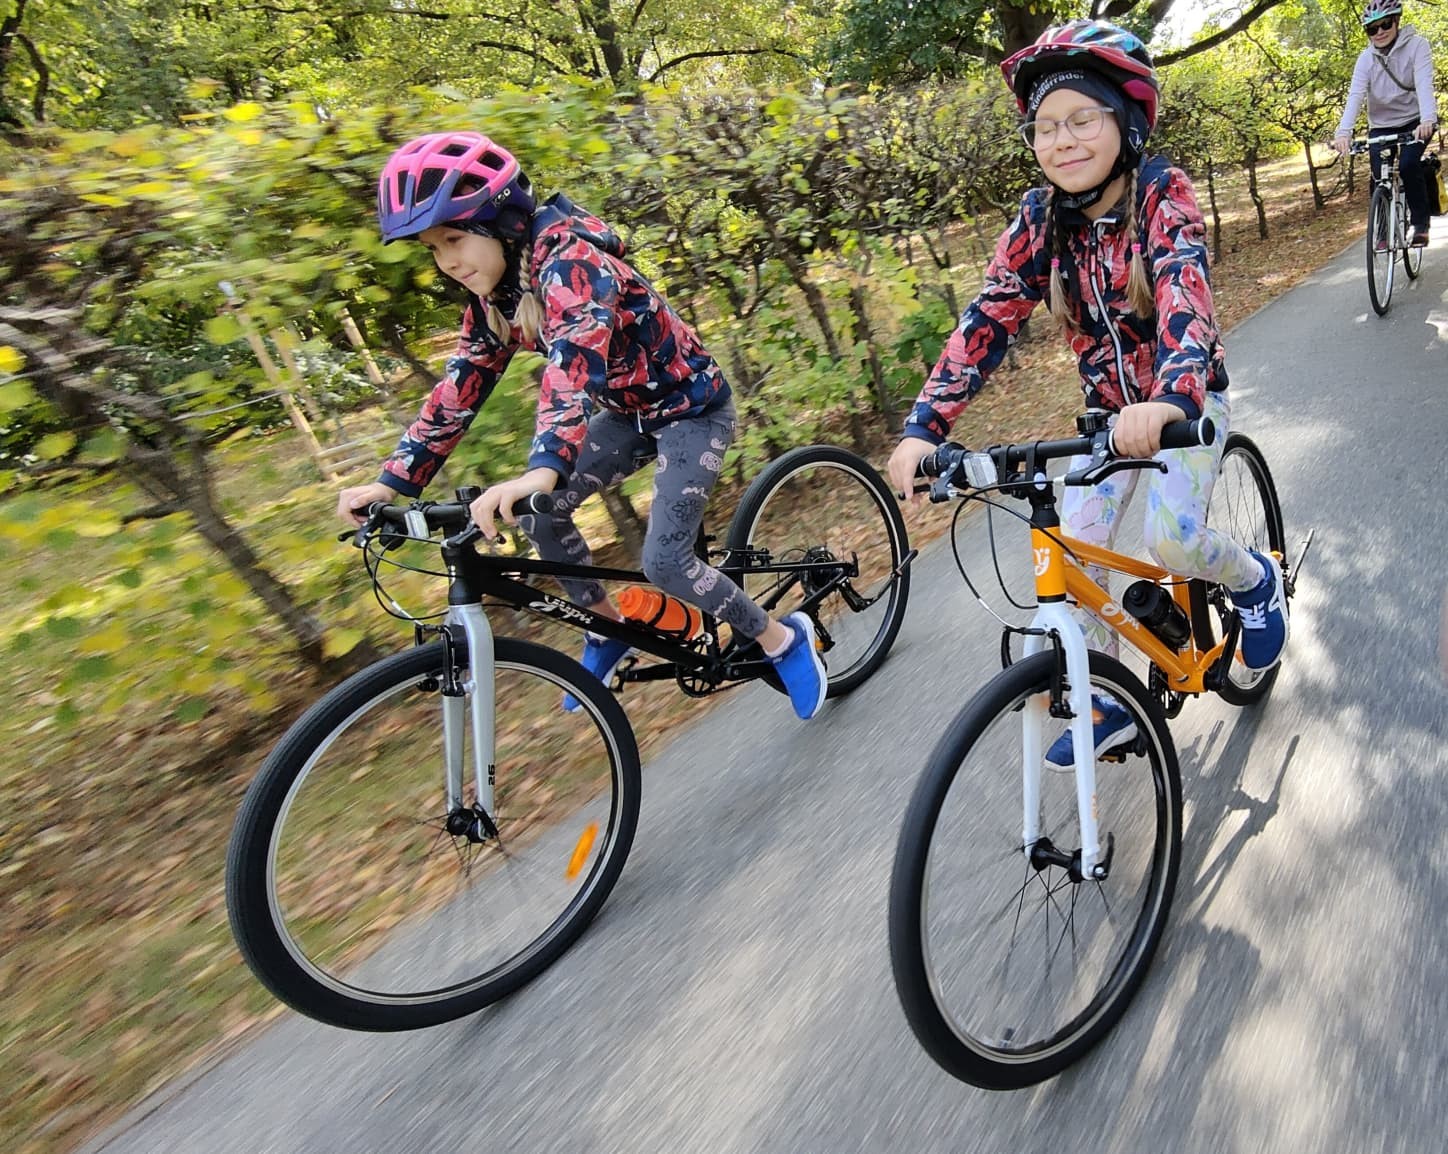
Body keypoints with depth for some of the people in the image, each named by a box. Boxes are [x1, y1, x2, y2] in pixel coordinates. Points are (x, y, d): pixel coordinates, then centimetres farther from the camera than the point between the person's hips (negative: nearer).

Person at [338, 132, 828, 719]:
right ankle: (610, 630, 15)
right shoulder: (494, 293, -2)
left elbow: (576, 359, -46)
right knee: (537, 514, -5)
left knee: (664, 561, -18)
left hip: (691, 408, -8)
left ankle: (785, 639, 4)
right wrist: (393, 480, -8)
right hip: (631, 411, 8)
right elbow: (461, 386, -1)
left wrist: (544, 468, -61)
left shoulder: (570, 263, -28)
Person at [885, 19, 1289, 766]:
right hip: (1111, 411, 4)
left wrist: (1170, 398, -56)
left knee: (1170, 538, -24)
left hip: (1185, 403, -4)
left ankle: (1256, 580, 12)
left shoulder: (1162, 192, -19)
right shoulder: (1040, 218, -8)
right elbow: (988, 318, -16)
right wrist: (924, 427, -29)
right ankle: (1107, 706, 15)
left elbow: (1183, 289, -36)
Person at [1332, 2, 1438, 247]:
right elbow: (1355, 95, -22)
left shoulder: (1416, 45, -15)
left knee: (1408, 164, -24)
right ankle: (1384, 231, 8)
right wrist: (1344, 132, -40)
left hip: (1415, 120, -3)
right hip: (1382, 124, 3)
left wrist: (1427, 119, -45)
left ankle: (1420, 223, -8)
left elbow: (1424, 83, -28)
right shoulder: (1366, 58, -8)